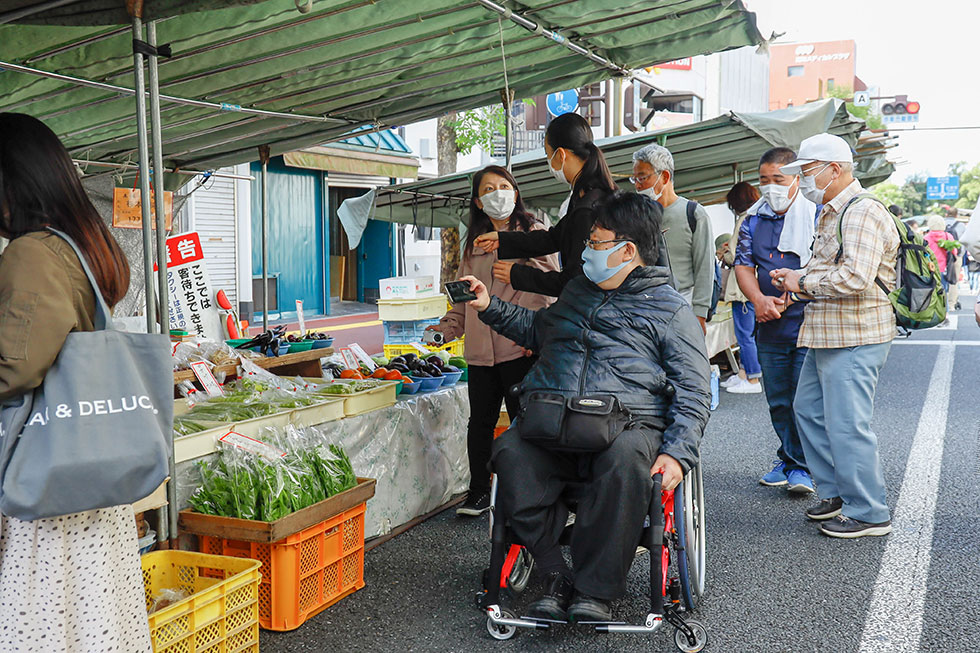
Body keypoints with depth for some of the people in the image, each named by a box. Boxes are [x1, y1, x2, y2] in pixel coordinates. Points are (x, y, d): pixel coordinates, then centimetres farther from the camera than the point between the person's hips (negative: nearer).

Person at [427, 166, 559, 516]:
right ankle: (478, 493, 21)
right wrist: (448, 327, 6)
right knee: (480, 421, 8)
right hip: (481, 350, 5)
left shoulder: (534, 234, 3)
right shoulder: (473, 244, 18)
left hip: (521, 347, -4)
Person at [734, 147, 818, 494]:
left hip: (807, 324, -5)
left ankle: (803, 466, 7)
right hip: (770, 328, 5)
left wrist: (786, 299, -16)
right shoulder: (753, 220, 12)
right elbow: (743, 265, 8)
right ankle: (787, 458, 28)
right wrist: (759, 300, -10)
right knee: (777, 401, 13)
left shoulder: (816, 214, -3)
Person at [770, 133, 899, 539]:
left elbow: (855, 278, -27)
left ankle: (868, 513, 7)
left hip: (854, 338, -11)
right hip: (828, 337, 11)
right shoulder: (831, 213, 17)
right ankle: (835, 493, 29)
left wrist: (804, 282, -14)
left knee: (847, 425, -6)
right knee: (809, 411, 17)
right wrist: (797, 281, 10)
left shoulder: (862, 213, -16)